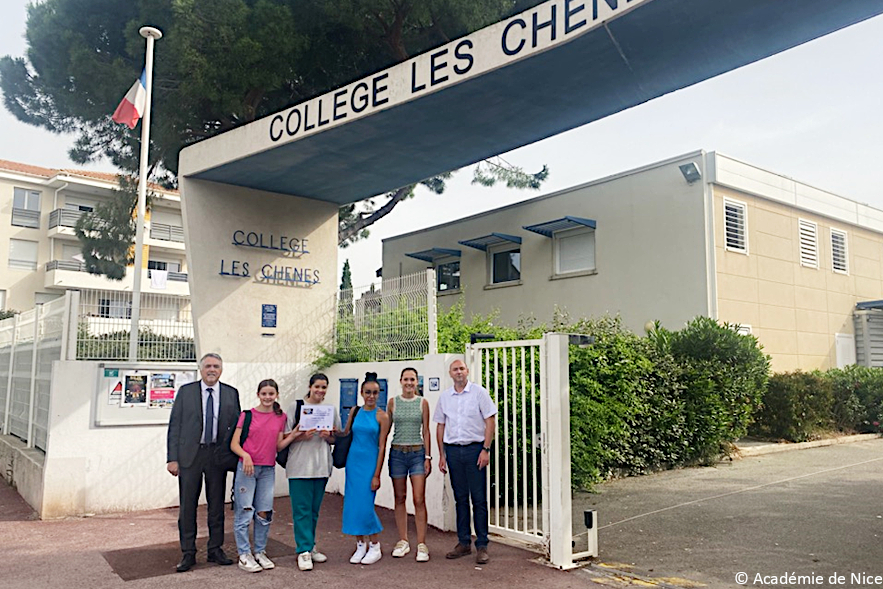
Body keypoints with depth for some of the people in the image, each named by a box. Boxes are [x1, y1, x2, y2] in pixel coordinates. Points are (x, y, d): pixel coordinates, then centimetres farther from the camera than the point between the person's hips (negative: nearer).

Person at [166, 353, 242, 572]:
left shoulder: (231, 393, 5)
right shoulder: (185, 391, 1)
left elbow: (236, 426, 7)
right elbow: (174, 426, 0)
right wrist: (172, 458, -6)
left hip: (218, 455, 2)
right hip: (190, 455, -1)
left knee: (217, 504, 9)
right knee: (187, 505, 3)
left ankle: (215, 549, 22)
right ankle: (188, 553, 14)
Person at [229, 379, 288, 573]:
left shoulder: (281, 417, 7)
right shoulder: (247, 415, -2)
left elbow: (279, 446, 11)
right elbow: (234, 444, -4)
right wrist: (245, 455, -19)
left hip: (268, 470, 3)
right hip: (246, 468, -3)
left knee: (264, 513, 7)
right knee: (244, 512, -1)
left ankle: (260, 552, 22)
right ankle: (244, 555, 10)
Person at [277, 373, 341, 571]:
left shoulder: (331, 409, 8)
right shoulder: (297, 406, -1)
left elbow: (336, 439, 12)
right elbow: (286, 437, 0)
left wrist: (327, 436, -9)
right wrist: (302, 436, -17)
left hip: (322, 466, 3)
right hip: (299, 465, -3)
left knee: (314, 509, 11)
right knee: (302, 509, -4)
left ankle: (310, 546, 24)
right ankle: (303, 551, 2)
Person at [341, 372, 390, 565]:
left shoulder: (381, 416, -6)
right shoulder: (355, 412, 6)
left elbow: (382, 447, -8)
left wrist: (377, 475, -11)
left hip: (370, 462, -4)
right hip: (353, 460, 4)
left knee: (365, 505, -7)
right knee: (352, 504, 6)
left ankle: (375, 547, 11)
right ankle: (360, 545, 21)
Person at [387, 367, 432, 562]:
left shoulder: (423, 403, 3)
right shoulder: (393, 402, 5)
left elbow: (426, 431, 4)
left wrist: (428, 457, -1)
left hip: (417, 453, -1)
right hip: (397, 452, 1)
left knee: (419, 500, -5)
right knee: (400, 498, 8)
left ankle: (421, 544, 2)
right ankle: (403, 542, 20)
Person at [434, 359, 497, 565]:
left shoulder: (479, 392, -2)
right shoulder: (445, 397, 10)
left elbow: (490, 421, -4)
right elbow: (440, 426, 14)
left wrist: (485, 450, -11)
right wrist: (442, 455, 9)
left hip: (474, 449, -4)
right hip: (452, 449, 4)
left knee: (479, 499, -1)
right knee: (460, 498, 10)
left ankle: (482, 545, 7)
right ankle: (464, 543, 20)